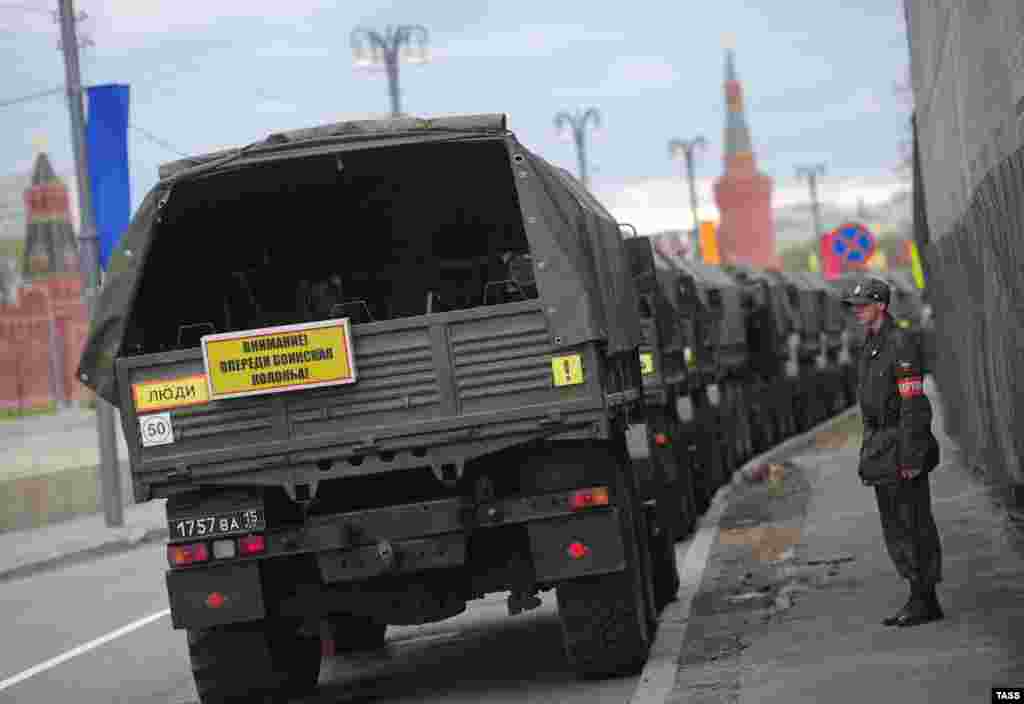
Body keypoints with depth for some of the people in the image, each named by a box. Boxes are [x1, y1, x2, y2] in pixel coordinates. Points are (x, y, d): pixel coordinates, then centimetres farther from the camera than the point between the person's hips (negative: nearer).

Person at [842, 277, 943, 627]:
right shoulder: (871, 345, 15)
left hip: (903, 443, -10)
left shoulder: (901, 344, -16)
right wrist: (871, 454, 20)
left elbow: (913, 404, -19)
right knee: (894, 525, 10)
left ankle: (926, 602, 2)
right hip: (880, 442, 10)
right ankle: (919, 598, 14)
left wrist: (911, 459, -22)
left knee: (915, 523, -4)